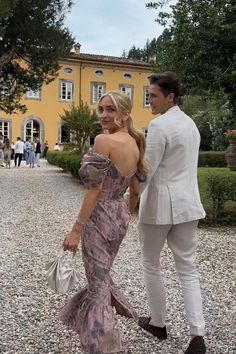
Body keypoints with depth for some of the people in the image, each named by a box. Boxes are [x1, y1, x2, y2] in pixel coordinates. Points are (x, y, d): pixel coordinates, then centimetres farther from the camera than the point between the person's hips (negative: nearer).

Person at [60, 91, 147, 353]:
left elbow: (95, 189, -21)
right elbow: (135, 191, 12)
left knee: (97, 285, 5)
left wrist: (77, 228, -16)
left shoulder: (103, 140, -19)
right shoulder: (135, 145, 6)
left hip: (100, 218, -8)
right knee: (101, 275, 27)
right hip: (120, 217, 8)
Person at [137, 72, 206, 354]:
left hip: (160, 204, -7)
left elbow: (146, 170, -17)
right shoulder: (190, 123, 12)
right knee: (188, 268, 9)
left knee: (151, 265, 13)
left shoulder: (159, 125, -15)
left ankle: (158, 323, 27)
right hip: (187, 203, 8)